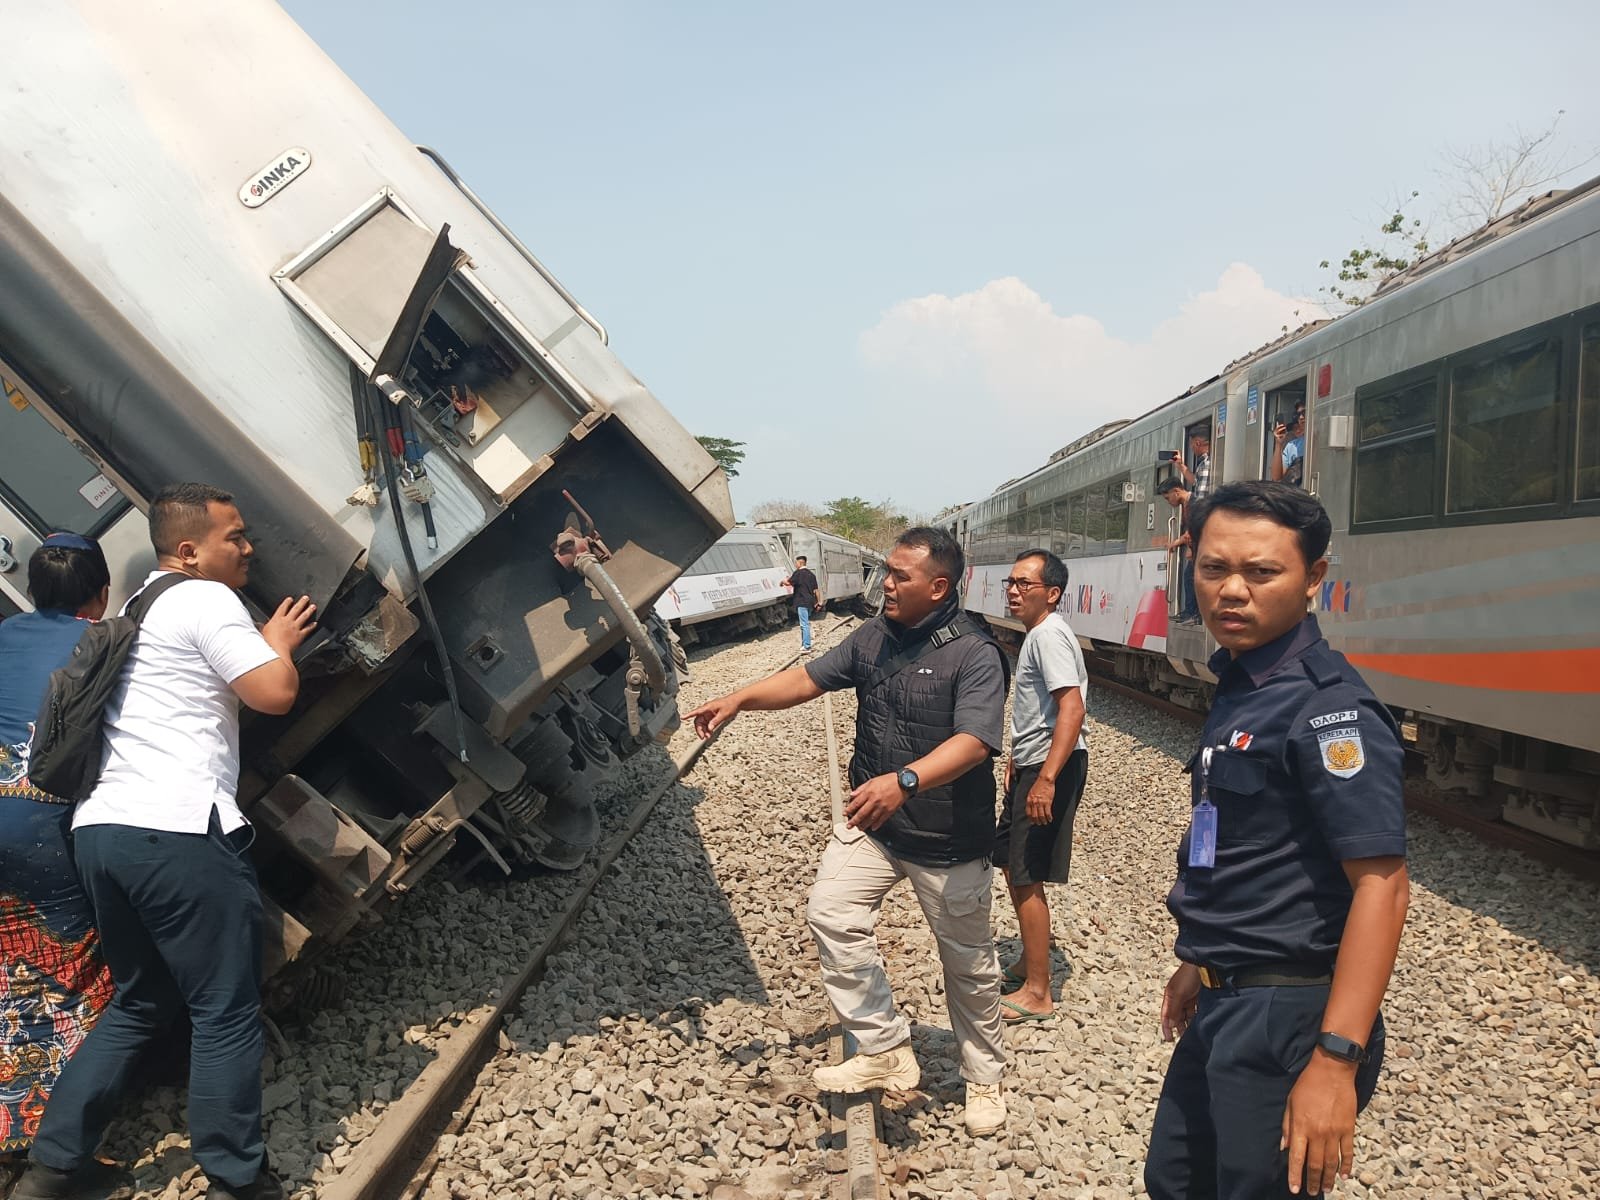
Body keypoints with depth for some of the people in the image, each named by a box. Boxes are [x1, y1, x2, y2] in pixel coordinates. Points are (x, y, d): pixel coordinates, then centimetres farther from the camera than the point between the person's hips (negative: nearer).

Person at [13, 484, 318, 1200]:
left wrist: (266, 639, 28)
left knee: (140, 1005, 20)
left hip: (100, 829, 9)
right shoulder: (207, 601, -4)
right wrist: (278, 641, 6)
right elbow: (275, 692, -11)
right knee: (225, 1014, -2)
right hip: (177, 832, -9)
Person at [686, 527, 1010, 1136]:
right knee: (831, 912, -9)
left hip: (948, 839, -5)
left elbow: (974, 741, -32)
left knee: (968, 962, 9)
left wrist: (904, 781, -46)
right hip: (871, 823, 6)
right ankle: (886, 1052, 5)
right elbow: (810, 677, 5)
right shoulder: (873, 638, 1)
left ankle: (984, 1078, 31)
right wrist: (739, 699, -8)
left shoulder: (975, 654, -20)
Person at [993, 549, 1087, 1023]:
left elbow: (1072, 707, -28)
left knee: (1026, 878, -6)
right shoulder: (1037, 634, 15)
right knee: (1011, 863, 19)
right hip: (1033, 764, 11)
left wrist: (1047, 778, -34)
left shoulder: (1050, 635, -18)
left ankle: (1037, 994, 4)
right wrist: (1018, 756, 30)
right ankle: (1027, 966, 34)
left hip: (1053, 768, -11)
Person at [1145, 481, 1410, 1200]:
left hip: (1286, 1014, -9)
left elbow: (1381, 882, -24)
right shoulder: (1238, 690, 8)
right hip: (1224, 1007, 9)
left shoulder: (1326, 708, -19)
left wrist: (1335, 1059, -29)